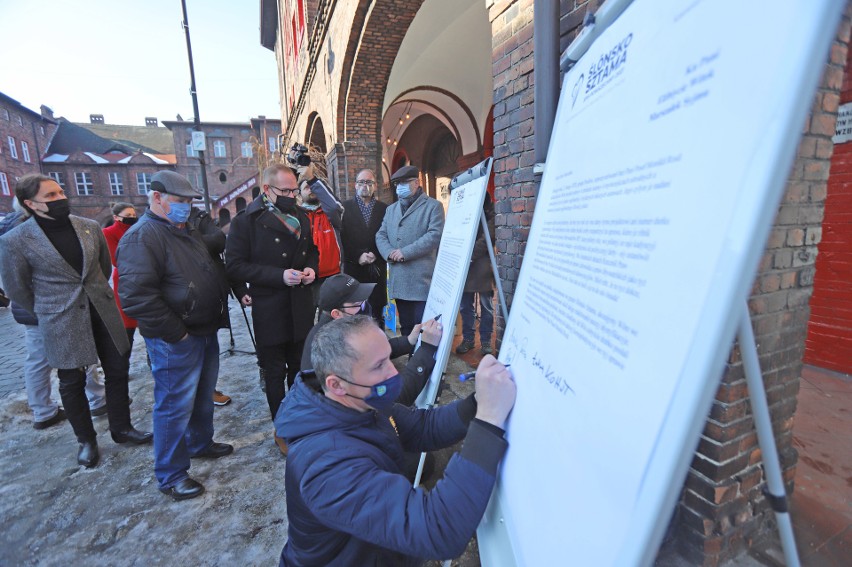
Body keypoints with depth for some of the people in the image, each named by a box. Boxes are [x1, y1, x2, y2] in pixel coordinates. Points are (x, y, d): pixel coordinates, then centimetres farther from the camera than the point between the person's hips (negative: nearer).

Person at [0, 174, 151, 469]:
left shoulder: (90, 227, 0)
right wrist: (48, 313, 8)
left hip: (103, 313, 4)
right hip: (62, 323, -3)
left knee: (117, 372, 11)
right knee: (72, 383, 11)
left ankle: (121, 428, 29)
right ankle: (86, 440, 30)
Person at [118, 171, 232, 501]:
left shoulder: (186, 232, 13)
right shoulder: (142, 237, -18)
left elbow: (210, 273, 23)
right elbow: (136, 296, -27)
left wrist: (220, 311, 13)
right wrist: (177, 333, -21)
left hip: (206, 332, 9)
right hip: (176, 341, -9)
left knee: (203, 396, 23)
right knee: (175, 406, 5)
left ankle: (200, 443, 44)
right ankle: (171, 476, 23)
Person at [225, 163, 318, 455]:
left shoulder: (300, 217, 7)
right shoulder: (246, 221, -11)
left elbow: (311, 249, 19)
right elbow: (234, 265, -14)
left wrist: (310, 267, -4)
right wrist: (279, 276, -23)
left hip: (301, 308, 5)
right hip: (269, 312, -5)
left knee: (299, 368, 18)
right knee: (275, 373, 10)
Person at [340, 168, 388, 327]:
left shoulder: (384, 209, 10)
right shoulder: (345, 207, 7)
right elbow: (341, 237, 0)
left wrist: (375, 255, -9)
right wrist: (358, 256, -10)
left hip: (377, 270, 1)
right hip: (352, 268, -1)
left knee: (377, 314, 4)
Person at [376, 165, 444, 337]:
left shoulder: (433, 206, 0)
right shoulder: (391, 209, 20)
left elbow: (434, 235, -13)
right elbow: (380, 235, 13)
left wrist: (405, 252, -16)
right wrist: (389, 252, -9)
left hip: (422, 281, -6)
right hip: (399, 280, 6)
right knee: (406, 327, 15)